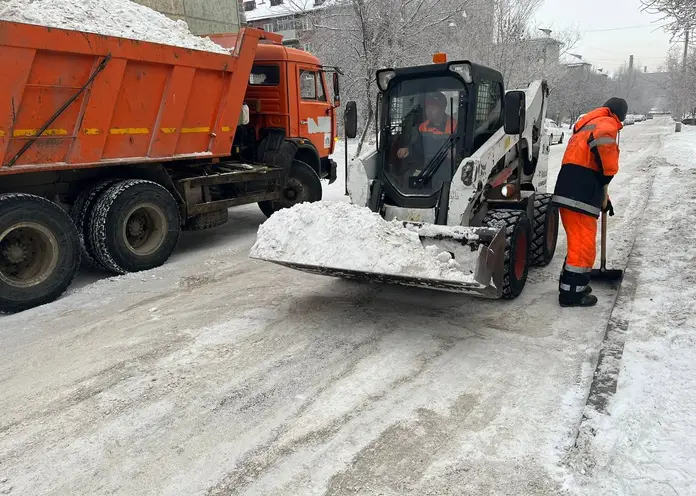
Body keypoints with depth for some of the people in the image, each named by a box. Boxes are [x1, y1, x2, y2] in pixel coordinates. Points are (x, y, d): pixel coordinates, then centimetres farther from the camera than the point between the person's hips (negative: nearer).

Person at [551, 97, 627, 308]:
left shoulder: (586, 125, 29)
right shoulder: (607, 124, 0)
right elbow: (604, 144, -27)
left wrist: (603, 197, 31)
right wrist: (607, 178, -13)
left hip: (568, 192, 9)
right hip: (580, 195, -9)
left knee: (578, 242, 20)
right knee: (584, 245, -2)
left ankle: (571, 284, 30)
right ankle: (571, 293, 4)